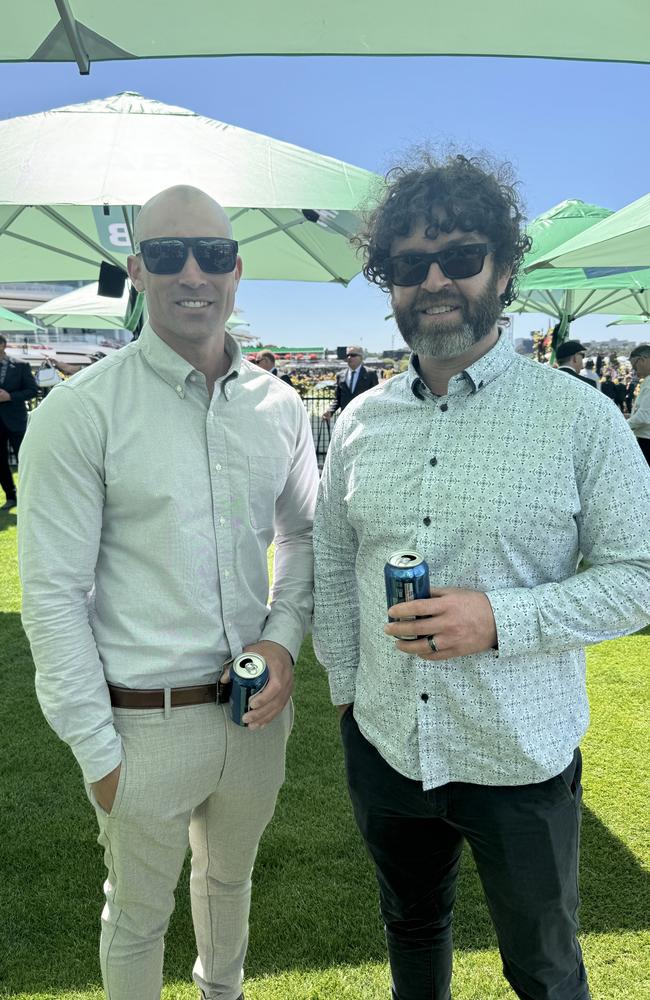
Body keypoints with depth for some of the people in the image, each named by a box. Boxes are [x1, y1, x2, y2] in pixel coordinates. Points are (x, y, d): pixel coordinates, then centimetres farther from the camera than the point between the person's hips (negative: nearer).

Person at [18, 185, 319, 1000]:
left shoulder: (280, 406, -1)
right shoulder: (80, 412, -14)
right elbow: (53, 594, -13)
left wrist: (284, 638, -6)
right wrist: (98, 750, -11)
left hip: (256, 707, 5)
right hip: (145, 720, -4)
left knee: (230, 877, 29)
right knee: (138, 916, 19)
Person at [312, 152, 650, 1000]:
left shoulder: (580, 418, -13)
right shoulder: (359, 422, -1)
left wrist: (501, 618, -24)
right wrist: (345, 689, 7)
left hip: (521, 763, -3)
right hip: (383, 748, 4)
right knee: (411, 931, 28)